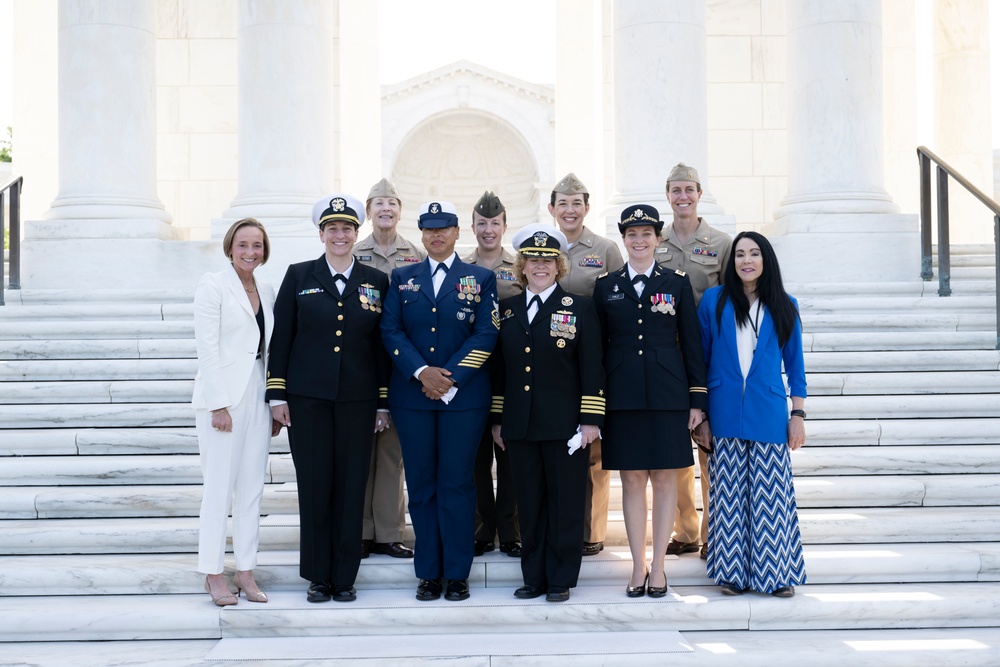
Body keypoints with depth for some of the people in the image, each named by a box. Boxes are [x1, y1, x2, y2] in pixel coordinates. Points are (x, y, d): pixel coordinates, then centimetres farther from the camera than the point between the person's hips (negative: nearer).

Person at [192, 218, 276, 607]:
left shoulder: (267, 293, 14)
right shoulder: (213, 286, -4)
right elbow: (207, 347, -10)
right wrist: (219, 405, -15)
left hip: (258, 396, 6)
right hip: (222, 396, -6)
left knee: (252, 490, 8)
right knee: (219, 489, -2)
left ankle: (245, 572, 15)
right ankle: (213, 574, 8)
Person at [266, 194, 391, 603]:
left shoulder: (377, 282, 7)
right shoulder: (299, 277, 5)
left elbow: (383, 345, 8)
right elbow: (281, 338, 4)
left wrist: (384, 402, 5)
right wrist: (277, 395, -2)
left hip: (358, 400, 1)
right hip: (308, 398, -1)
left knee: (351, 487, 3)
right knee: (314, 486, 1)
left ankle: (345, 577, 13)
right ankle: (318, 577, 13)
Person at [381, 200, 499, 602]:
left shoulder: (481, 279, 6)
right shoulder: (403, 278, 11)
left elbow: (486, 334, -2)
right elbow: (391, 331, 2)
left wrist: (450, 376, -12)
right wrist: (421, 371, -12)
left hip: (464, 396, -2)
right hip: (412, 396, 2)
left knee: (457, 483, 0)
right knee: (421, 485, 4)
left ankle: (457, 573, 8)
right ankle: (429, 572, 13)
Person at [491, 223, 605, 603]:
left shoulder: (580, 308, 2)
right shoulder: (506, 310, 12)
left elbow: (592, 370, -2)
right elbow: (499, 368, 13)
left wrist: (591, 420, -8)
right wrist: (496, 419, 10)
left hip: (564, 425, -3)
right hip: (520, 425, 3)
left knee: (565, 501, 2)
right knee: (529, 503, 8)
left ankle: (561, 580, 12)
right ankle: (534, 577, 18)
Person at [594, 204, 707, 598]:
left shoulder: (677, 283, 6)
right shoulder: (606, 286, 8)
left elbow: (692, 344, 5)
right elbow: (597, 347, 8)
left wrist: (697, 399, 0)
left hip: (667, 395, -1)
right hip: (623, 397, 1)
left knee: (665, 478, 3)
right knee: (631, 480, 4)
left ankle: (658, 566, 13)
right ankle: (638, 566, 13)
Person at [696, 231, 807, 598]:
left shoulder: (784, 306, 6)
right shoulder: (713, 301, 3)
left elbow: (794, 367, 10)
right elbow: (699, 360, 5)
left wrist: (798, 416, 3)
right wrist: (700, 416, 2)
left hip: (768, 416, 0)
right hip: (725, 416, 0)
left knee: (771, 494, 2)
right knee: (729, 495, 4)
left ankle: (776, 573, 12)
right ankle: (733, 571, 14)